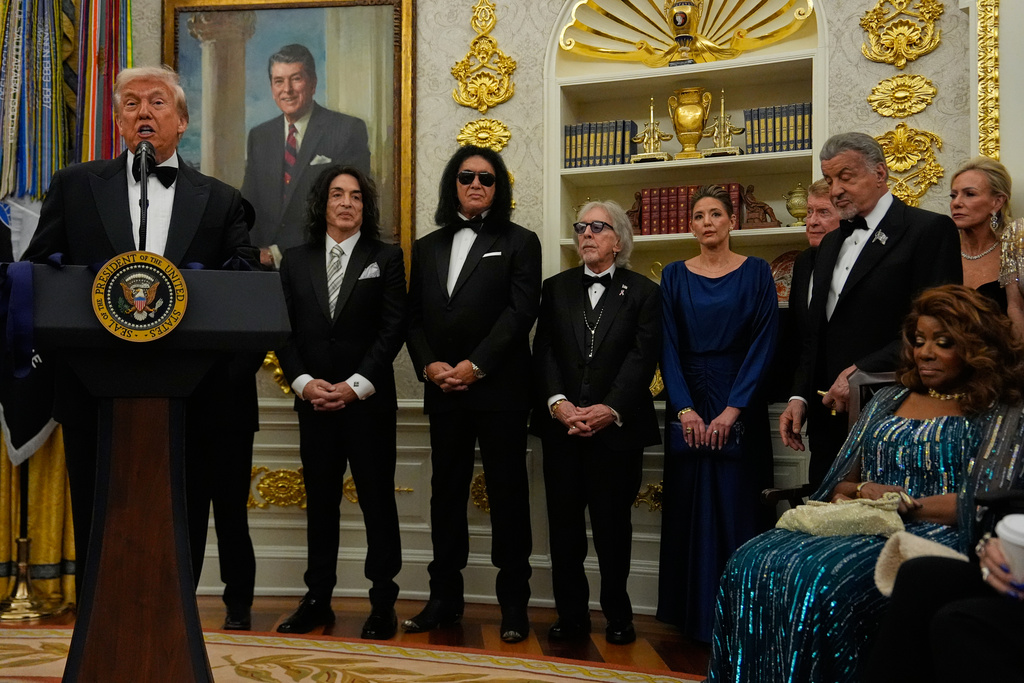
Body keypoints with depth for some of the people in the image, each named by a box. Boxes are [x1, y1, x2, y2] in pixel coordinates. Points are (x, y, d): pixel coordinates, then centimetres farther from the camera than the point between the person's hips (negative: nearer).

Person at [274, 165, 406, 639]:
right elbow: (284, 329, 6)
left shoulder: (386, 258, 3)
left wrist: (356, 386, -12)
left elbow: (393, 329, -4)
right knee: (320, 504, 9)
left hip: (369, 401, -2)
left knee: (378, 502, 2)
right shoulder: (296, 261, 11)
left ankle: (383, 605, 10)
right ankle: (318, 600, 18)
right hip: (314, 401, 3)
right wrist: (304, 383, -8)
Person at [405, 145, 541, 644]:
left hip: (500, 390, -4)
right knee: (446, 492, 9)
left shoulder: (519, 242, 4)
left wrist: (475, 365, -16)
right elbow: (414, 317, 11)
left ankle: (514, 602, 10)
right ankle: (445, 597, 19)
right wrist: (428, 365, -6)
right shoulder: (428, 247, 16)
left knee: (507, 492, 1)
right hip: (442, 392, 4)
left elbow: (521, 311, -8)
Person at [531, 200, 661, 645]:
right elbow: (544, 351, 3)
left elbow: (643, 358, -5)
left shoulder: (643, 292, 5)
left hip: (617, 426, -2)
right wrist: (557, 402, -13)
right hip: (561, 424, 2)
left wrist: (610, 409, -17)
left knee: (613, 523, 3)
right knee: (564, 524, 4)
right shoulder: (556, 288, 13)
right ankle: (571, 616, 14)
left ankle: (618, 615, 17)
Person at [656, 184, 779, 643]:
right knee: (689, 510, 4)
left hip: (740, 408, -2)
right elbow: (668, 346, 2)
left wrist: (733, 409, -13)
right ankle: (692, 616, 15)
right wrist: (684, 409, -10)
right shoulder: (674, 276, 7)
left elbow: (763, 344, -4)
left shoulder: (755, 273, 2)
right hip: (687, 404, 2)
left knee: (737, 508, -1)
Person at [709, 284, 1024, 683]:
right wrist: (864, 491, -4)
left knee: (823, 580, -34)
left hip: (935, 532, -5)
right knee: (753, 564, -23)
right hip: (862, 525, 5)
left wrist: (907, 505, -13)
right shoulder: (889, 400, 23)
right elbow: (841, 485, 19)